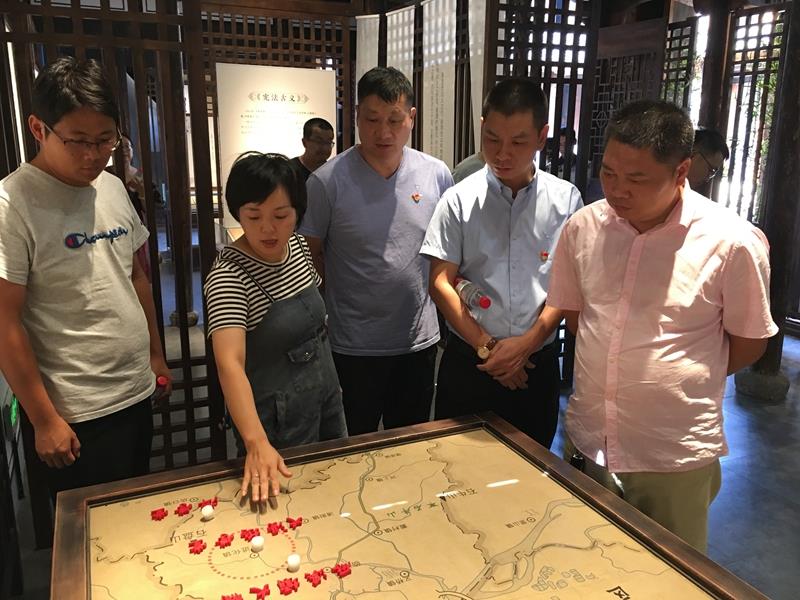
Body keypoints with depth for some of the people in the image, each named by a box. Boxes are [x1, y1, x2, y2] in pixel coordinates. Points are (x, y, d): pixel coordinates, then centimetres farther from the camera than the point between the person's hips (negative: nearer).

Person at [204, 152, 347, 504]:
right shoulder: (228, 275, -25)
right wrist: (257, 443, -47)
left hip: (326, 399, 7)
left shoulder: (299, 248, -3)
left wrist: (328, 380, 9)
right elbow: (230, 362, -36)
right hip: (276, 419, -7)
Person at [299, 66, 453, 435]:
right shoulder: (327, 182, -13)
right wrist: (330, 310, -6)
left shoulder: (437, 174, -2)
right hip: (354, 347, -3)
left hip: (420, 339, 3)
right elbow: (310, 257, -5)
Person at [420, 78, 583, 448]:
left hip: (538, 362, 1)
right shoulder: (459, 199, -4)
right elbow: (440, 283, -5)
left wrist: (527, 342, -10)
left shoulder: (566, 199, -1)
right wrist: (486, 346, -9)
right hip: (468, 360, -1)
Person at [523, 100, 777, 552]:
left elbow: (748, 342, -2)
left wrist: (678, 379, 0)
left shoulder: (733, 242, -15)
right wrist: (613, 367, 2)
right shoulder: (582, 227, -5)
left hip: (676, 459, -3)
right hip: (588, 444, 4)